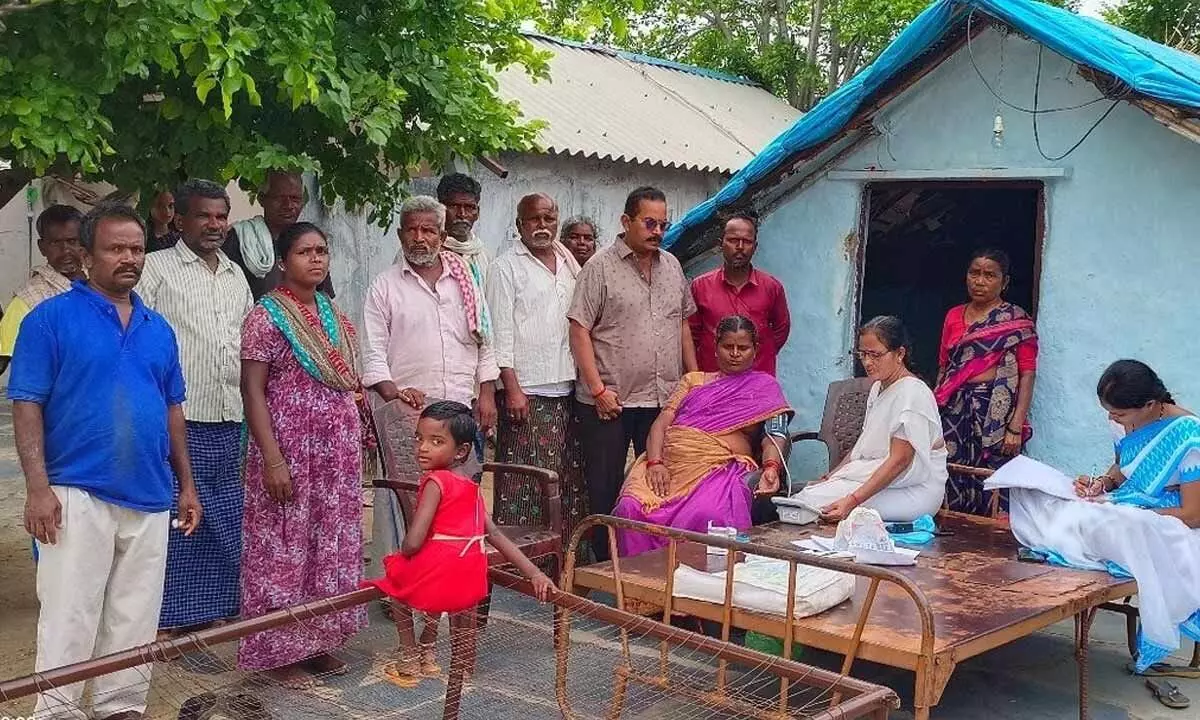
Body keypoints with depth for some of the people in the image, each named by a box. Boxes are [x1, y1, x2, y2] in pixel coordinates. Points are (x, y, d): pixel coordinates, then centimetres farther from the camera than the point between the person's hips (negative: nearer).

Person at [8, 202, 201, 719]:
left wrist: (186, 485, 14)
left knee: (136, 619, 11)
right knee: (69, 617, -1)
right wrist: (38, 486, -15)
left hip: (150, 498, 5)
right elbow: (26, 404, -7)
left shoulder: (158, 329, 13)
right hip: (78, 494, -5)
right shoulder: (52, 318, -3)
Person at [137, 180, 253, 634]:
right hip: (178, 417, -5)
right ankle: (173, 615, 10)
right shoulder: (156, 268, -1)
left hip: (230, 420, 6)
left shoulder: (235, 275, 17)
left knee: (227, 519, 10)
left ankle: (221, 604, 22)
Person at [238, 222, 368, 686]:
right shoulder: (266, 316, -9)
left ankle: (318, 641, 23)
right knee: (286, 546, 1)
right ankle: (282, 650, 12)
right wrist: (272, 459, -20)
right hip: (290, 451, -7)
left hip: (338, 453, 7)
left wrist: (361, 435, 12)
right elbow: (252, 392, -13)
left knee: (331, 545, 11)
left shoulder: (335, 316, 11)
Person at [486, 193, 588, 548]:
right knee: (525, 478, -6)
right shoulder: (506, 268, -2)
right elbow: (500, 333, -8)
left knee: (568, 475, 8)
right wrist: (512, 388, -15)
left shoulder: (569, 265, 16)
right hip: (526, 390, -6)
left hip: (565, 389, 6)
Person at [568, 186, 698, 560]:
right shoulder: (600, 267, -5)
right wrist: (598, 389, -15)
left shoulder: (672, 266, 13)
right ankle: (605, 563, 14)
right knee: (605, 487, 3)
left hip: (664, 399, 5)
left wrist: (694, 378, 13)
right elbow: (579, 330, -10)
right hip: (610, 402, -5)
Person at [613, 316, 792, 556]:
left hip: (721, 466, -3)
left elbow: (774, 435, 2)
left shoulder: (765, 386, 17)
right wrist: (655, 462, -7)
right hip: (670, 462, 3)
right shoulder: (693, 380, 25)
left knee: (706, 516, -38)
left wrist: (771, 468, -21)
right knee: (631, 508, -28)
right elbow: (662, 422, 13)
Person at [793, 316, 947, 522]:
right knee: (809, 492, -12)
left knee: (815, 501, -23)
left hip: (914, 492, -9)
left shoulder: (912, 393, -17)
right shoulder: (878, 388, 15)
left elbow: (899, 461, -23)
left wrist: (852, 501, -31)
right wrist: (830, 476, 8)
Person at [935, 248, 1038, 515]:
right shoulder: (954, 316, 15)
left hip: (995, 412, -4)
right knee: (951, 494, 1)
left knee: (991, 494, -8)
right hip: (954, 411, 4)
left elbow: (1027, 375, -5)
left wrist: (1016, 427, -13)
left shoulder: (1016, 320, 1)